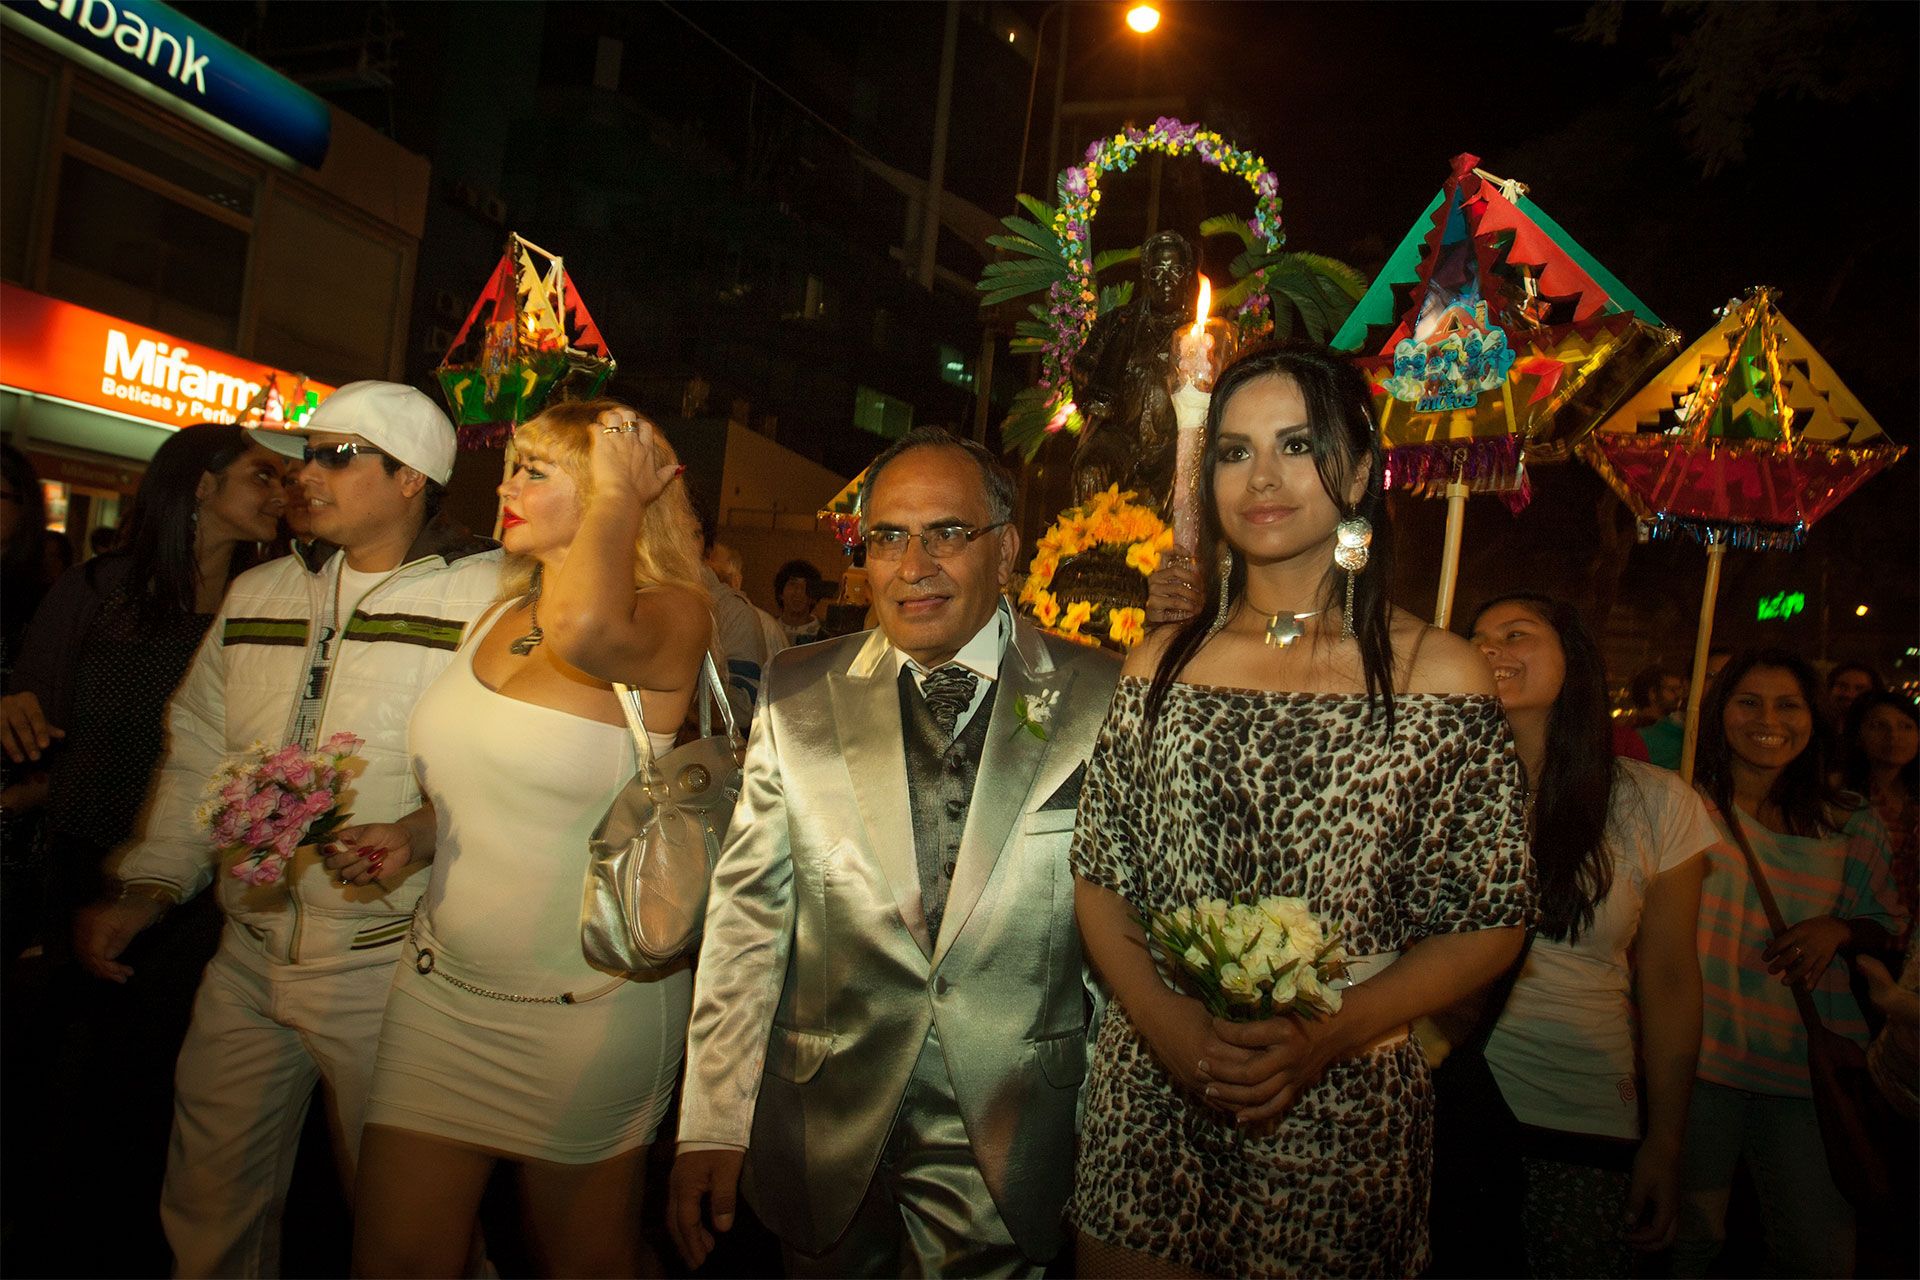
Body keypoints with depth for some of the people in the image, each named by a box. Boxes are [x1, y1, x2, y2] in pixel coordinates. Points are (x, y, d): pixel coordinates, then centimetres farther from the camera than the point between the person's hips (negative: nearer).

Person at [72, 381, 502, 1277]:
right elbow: (198, 754, 16)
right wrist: (146, 889, 8)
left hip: (389, 964, -6)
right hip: (249, 958, 6)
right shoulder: (257, 595, 12)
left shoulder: (489, 596, -9)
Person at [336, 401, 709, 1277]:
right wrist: (411, 835, 3)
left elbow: (587, 628, -39)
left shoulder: (671, 617, -13)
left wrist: (617, 493, -23)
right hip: (441, 987, 6)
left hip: (590, 1007, -6)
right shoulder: (498, 615, 8)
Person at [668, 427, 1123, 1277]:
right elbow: (747, 911, -2)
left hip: (1010, 1141, -1)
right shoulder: (798, 696, -1)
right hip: (829, 1134, 2)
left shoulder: (1097, 698, -6)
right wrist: (712, 1126, -5)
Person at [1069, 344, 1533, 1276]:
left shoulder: (1435, 674, -5)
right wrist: (1162, 1017, -12)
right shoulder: (1163, 664, 4)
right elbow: (1098, 875, 4)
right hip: (1147, 1094, 3)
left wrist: (1325, 1037, -16)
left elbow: (1489, 922, -4)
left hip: (1340, 1111, -2)